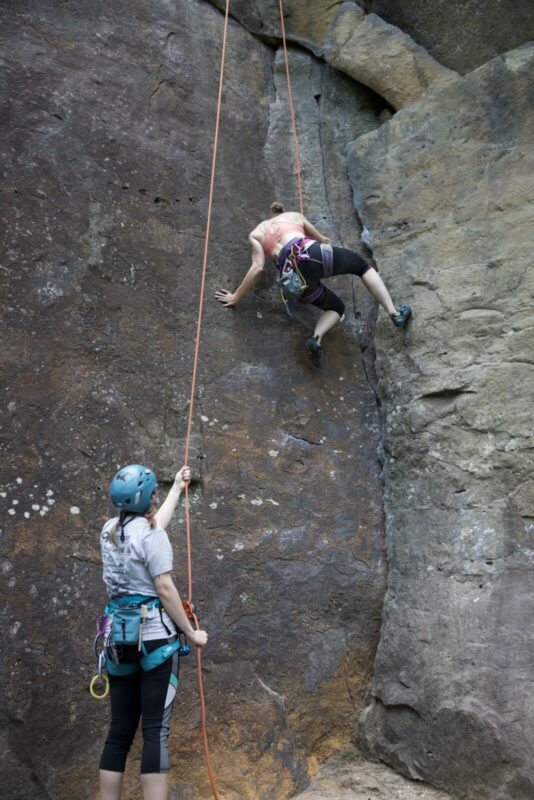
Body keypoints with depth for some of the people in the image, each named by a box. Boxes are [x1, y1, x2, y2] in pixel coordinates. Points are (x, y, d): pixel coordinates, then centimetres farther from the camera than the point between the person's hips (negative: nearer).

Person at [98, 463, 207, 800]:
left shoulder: (110, 530, 11)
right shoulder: (151, 535, -11)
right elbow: (165, 589, -14)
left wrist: (178, 489, 40)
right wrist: (192, 633, -4)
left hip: (120, 638, 7)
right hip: (155, 636, -7)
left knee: (120, 730, 11)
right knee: (155, 730, -4)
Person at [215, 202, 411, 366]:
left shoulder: (255, 234, 27)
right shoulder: (295, 215, 31)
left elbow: (257, 268, 11)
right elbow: (322, 240, 45)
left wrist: (236, 297, 18)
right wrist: (324, 242, 69)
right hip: (312, 253, -1)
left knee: (335, 307, 24)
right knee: (362, 266, 24)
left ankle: (316, 338, -6)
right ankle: (394, 312, 9)